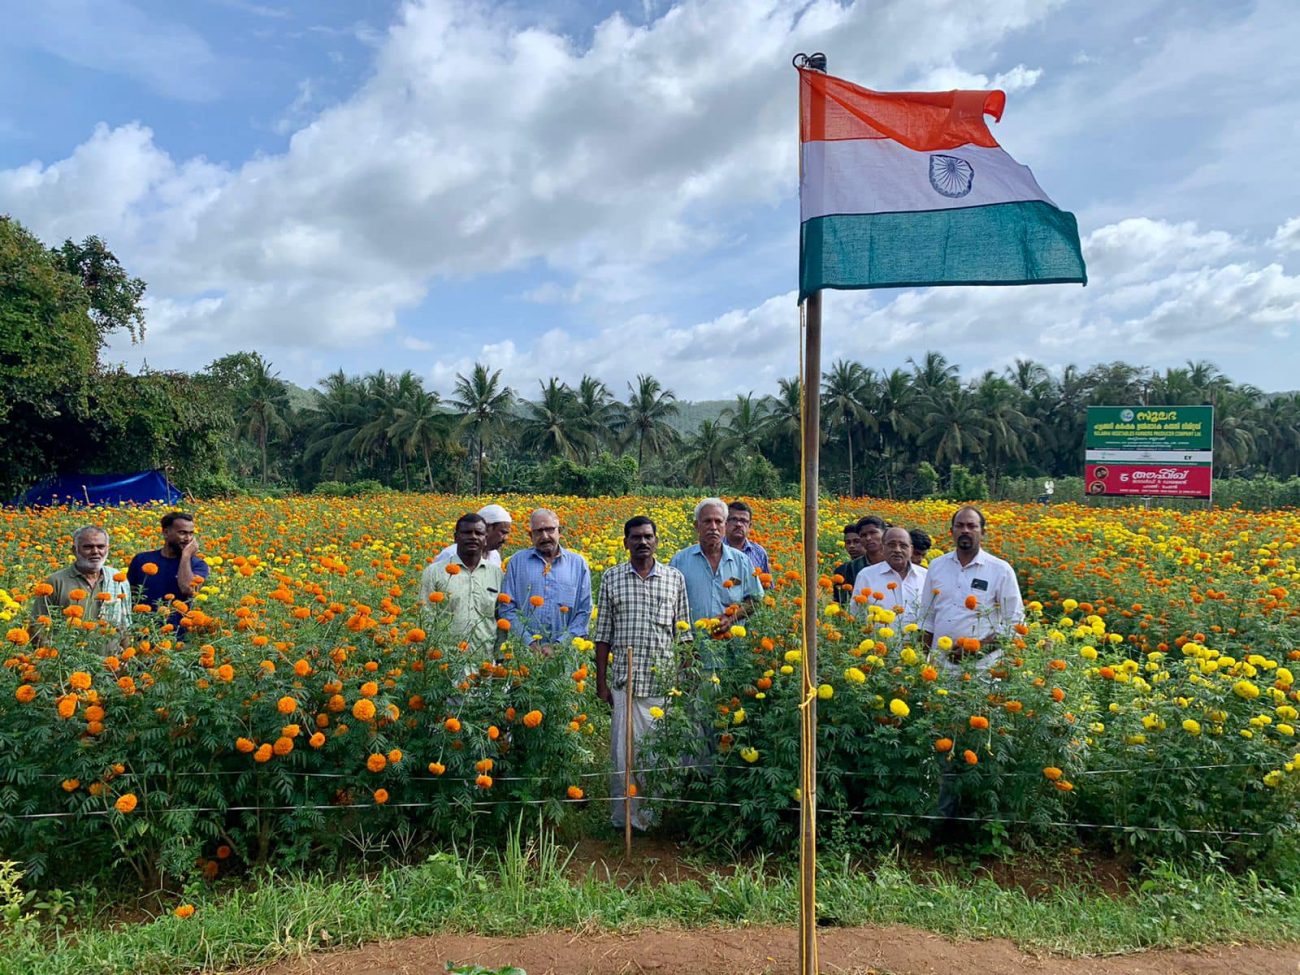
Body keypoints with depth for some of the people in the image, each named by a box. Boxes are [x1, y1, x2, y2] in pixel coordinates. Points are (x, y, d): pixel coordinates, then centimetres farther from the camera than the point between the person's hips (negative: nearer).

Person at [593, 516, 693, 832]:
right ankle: (624, 819, 14)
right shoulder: (611, 578, 5)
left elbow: (683, 633, 9)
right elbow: (603, 634, 6)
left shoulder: (675, 578, 7)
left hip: (665, 682, 1)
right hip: (625, 681, 0)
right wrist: (601, 683, 3)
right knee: (624, 751, 1)